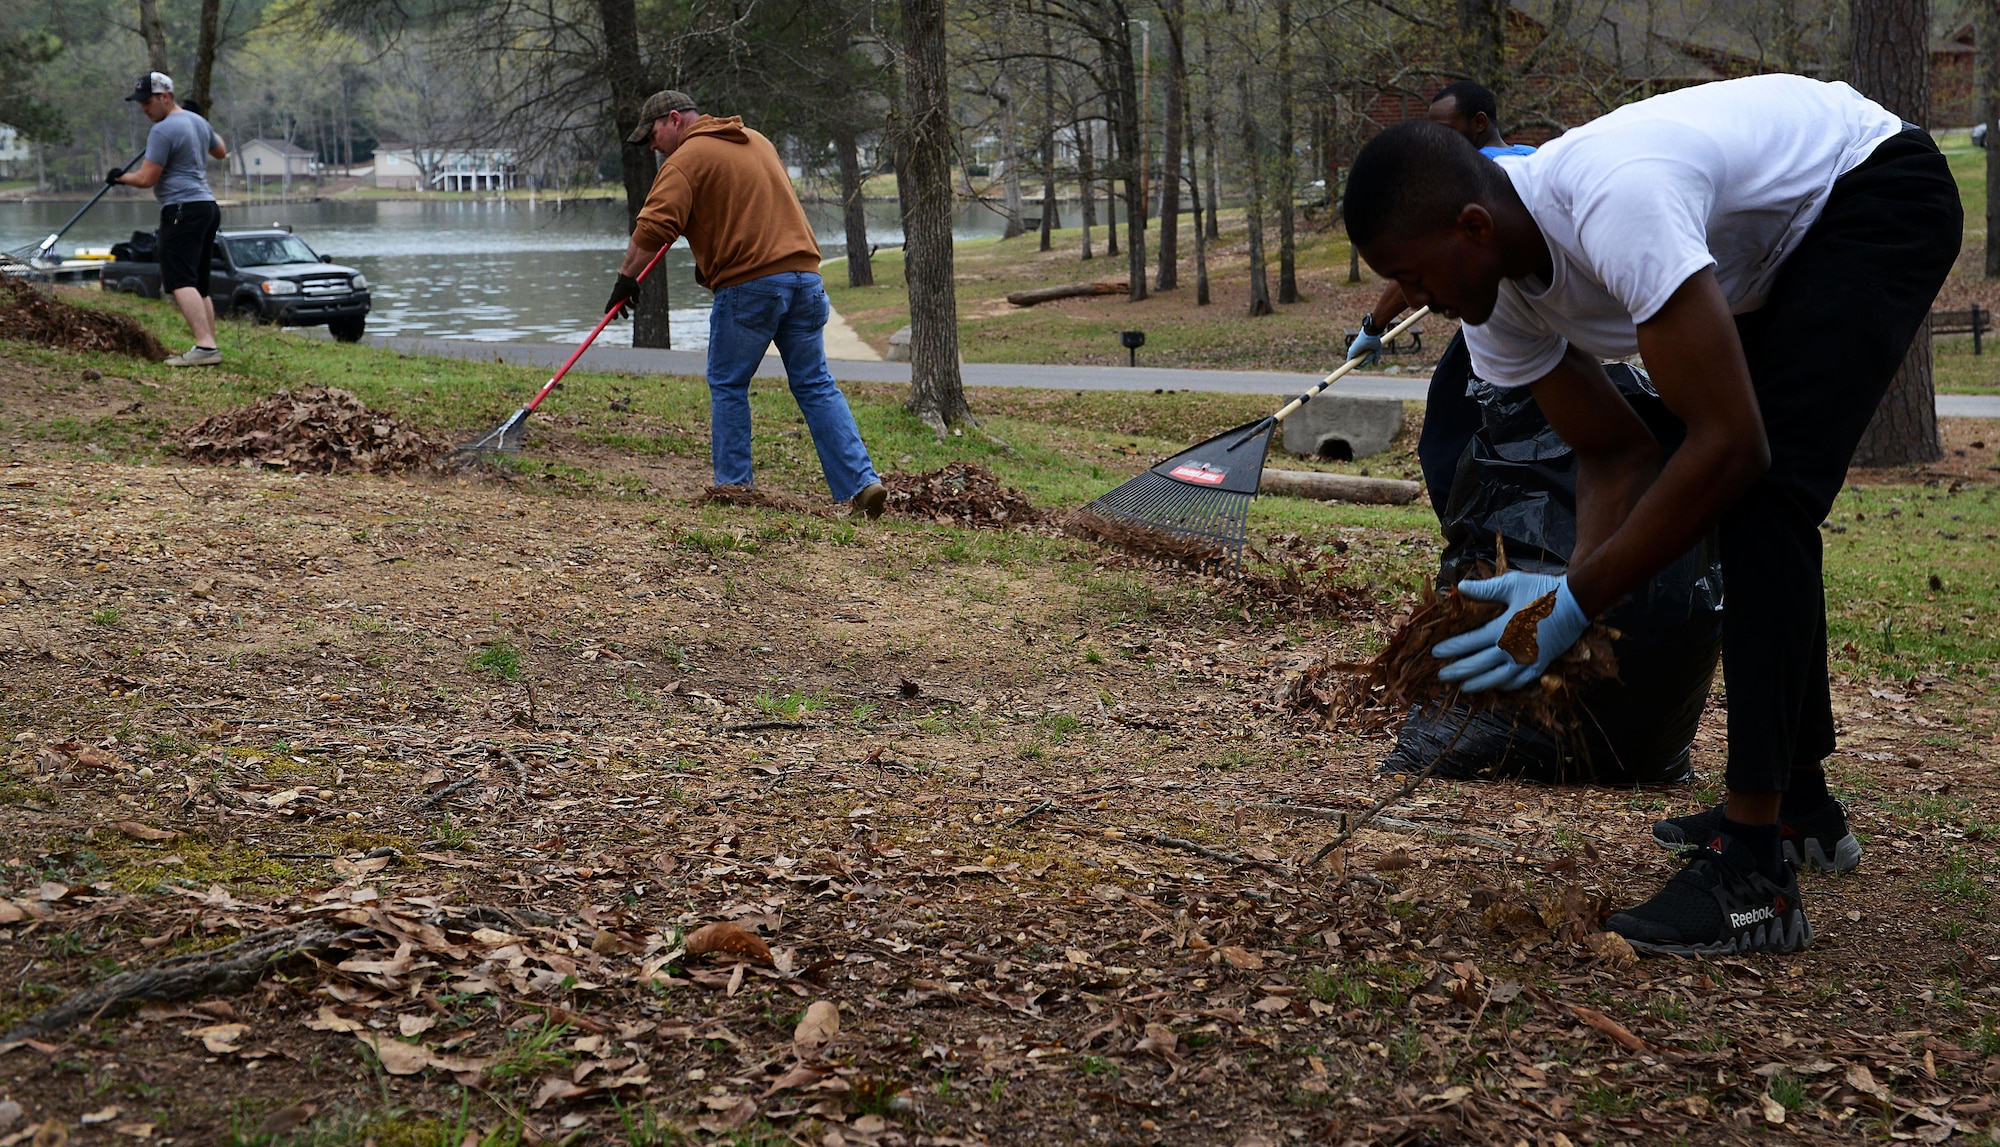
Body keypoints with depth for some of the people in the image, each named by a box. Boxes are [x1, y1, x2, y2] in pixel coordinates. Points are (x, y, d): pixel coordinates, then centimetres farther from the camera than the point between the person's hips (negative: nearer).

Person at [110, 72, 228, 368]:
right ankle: (209, 346, 11)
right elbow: (221, 152, 34)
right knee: (199, 285, 13)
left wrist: (120, 177, 5)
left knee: (180, 282, -18)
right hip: (208, 207, 10)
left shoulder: (163, 130, -12)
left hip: (182, 210, -10)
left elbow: (146, 178, -12)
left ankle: (205, 346, -30)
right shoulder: (197, 121, 15)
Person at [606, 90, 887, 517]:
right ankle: (861, 482, -1)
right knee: (816, 386, 8)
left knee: (728, 385, 8)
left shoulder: (687, 158, -3)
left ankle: (733, 483, 9)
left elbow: (654, 226, -14)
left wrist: (627, 277, -7)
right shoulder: (757, 141, 22)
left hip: (748, 285, -7)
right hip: (804, 273, 7)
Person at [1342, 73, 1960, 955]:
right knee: (1754, 500, 10)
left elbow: (1729, 444, -38)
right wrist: (1570, 592, -21)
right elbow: (1616, 457, -3)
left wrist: (1578, 603, -33)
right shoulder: (1495, 300, -12)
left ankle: (1752, 875, -24)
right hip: (1780, 234, 9)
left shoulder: (1613, 207, -40)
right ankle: (1800, 804, 26)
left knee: (1762, 490, -22)